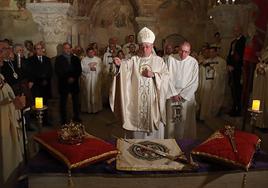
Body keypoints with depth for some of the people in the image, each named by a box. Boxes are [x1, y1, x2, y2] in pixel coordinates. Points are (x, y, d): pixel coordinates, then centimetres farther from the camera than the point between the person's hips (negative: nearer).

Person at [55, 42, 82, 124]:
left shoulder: (75, 58, 12)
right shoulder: (59, 59, 3)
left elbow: (79, 70, 8)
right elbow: (58, 71, -5)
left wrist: (73, 78, -8)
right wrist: (67, 79, -12)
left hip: (74, 83, 3)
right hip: (63, 83, -3)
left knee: (76, 101, 5)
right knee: (63, 102, 1)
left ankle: (76, 117, 18)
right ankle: (63, 120, 9)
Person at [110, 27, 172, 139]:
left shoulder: (158, 61, 6)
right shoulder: (134, 60, 4)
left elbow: (166, 76, 0)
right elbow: (125, 66, -16)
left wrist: (153, 75, -15)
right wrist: (119, 64, -38)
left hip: (153, 100, 0)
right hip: (136, 100, 0)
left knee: (153, 128, 8)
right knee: (136, 125, 6)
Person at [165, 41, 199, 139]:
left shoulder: (193, 62, -2)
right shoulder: (171, 59, -3)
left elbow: (194, 83, -2)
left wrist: (182, 95, -8)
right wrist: (174, 93, -8)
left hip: (187, 97, 0)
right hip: (172, 95, 0)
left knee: (186, 122, 4)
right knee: (171, 121, 4)